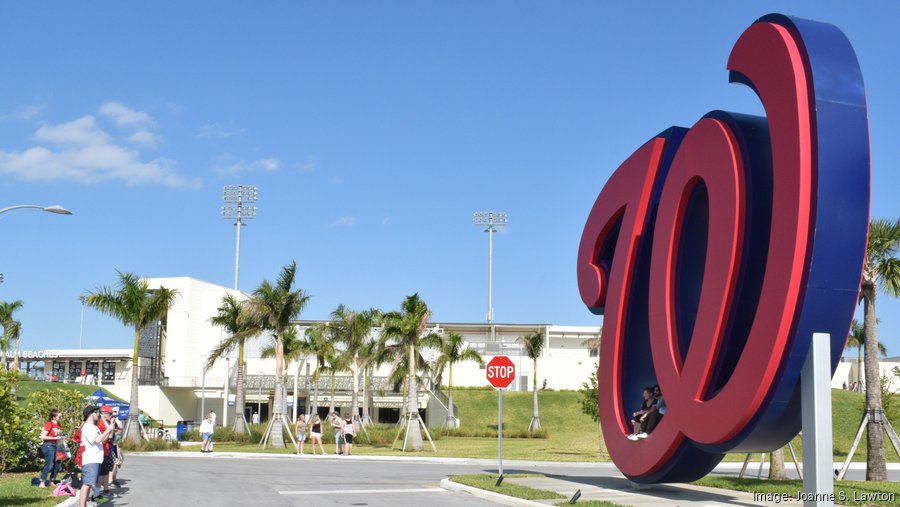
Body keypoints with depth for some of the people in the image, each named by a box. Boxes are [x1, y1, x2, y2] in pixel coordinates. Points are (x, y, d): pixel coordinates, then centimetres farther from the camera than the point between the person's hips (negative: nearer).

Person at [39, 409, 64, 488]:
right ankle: (42, 483, -13)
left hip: (55, 446, 8)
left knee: (57, 465, 8)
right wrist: (56, 438, -17)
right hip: (48, 445, -8)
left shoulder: (58, 425, 14)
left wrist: (62, 438, 5)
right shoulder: (49, 424, -8)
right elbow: (43, 437, -15)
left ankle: (52, 482, 18)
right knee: (49, 464, -15)